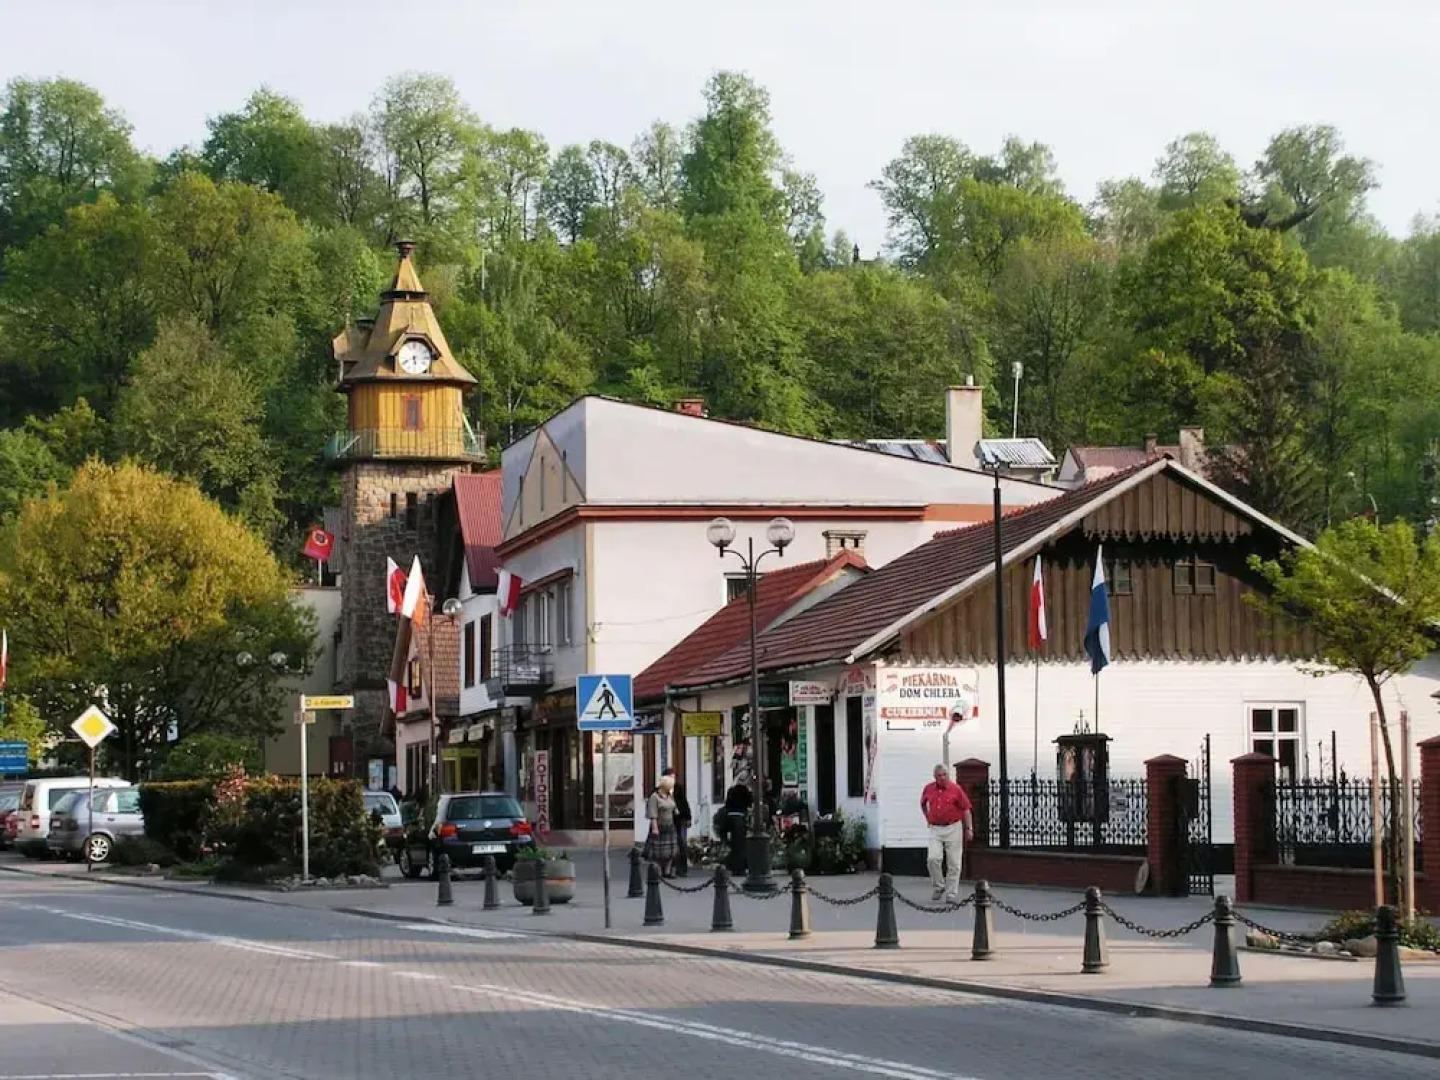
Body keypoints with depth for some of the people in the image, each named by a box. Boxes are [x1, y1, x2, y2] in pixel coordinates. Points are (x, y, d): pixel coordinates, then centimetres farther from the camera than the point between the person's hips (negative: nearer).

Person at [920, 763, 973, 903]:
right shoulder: (929, 789, 5)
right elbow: (923, 803, 26)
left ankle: (951, 895, 6)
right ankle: (938, 886, 7)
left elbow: (966, 809, -1)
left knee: (953, 864, 0)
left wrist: (969, 828, -4)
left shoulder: (956, 789, -4)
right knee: (934, 858, -14)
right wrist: (928, 818, 19)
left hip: (953, 828, -2)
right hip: (935, 829, 2)